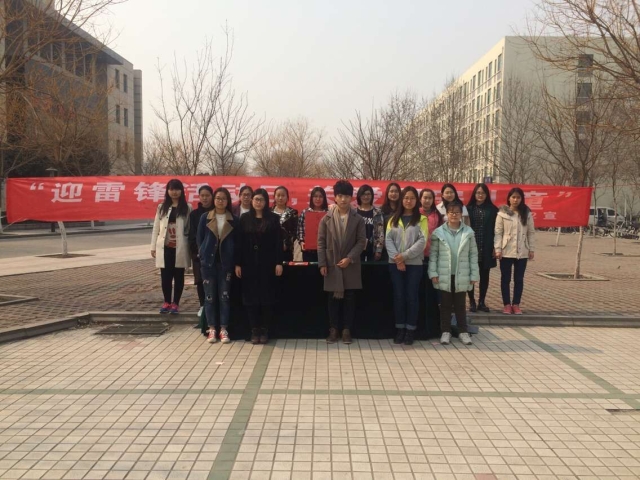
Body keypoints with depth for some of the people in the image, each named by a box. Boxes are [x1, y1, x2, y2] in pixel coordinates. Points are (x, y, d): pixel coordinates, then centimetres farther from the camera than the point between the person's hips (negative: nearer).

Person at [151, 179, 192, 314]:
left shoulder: (187, 208, 1)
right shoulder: (162, 207, 10)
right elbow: (156, 228, 9)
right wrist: (153, 246, 5)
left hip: (180, 248, -2)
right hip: (165, 247, 3)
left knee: (178, 276, 5)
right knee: (165, 276, 7)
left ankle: (175, 303, 15)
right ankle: (167, 302, 20)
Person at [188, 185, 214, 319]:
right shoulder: (194, 214, 7)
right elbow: (192, 234, 5)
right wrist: (195, 250, -5)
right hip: (199, 252, 2)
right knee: (200, 280, 3)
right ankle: (203, 306, 14)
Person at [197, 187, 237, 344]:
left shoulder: (234, 220, 2)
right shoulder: (205, 218, 3)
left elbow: (237, 241, 4)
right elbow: (199, 238, 7)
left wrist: (234, 261, -3)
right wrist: (203, 255, 2)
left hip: (226, 262, 0)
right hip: (209, 261, 1)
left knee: (225, 296, 2)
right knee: (210, 296, 4)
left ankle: (224, 329, 8)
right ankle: (212, 329, 11)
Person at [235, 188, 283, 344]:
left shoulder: (273, 218, 2)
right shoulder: (245, 219, 6)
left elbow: (278, 242, -1)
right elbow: (239, 242, 4)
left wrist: (279, 262, -8)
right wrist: (237, 263, -1)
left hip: (267, 263, -1)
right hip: (249, 263, 2)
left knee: (267, 296, 2)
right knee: (251, 297, 3)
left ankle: (265, 330, 12)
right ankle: (254, 330, 12)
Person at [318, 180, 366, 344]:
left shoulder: (358, 219, 1)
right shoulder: (326, 218, 3)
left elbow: (361, 241, -2)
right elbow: (321, 242, 2)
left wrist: (349, 258, -14)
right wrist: (322, 263, -5)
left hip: (351, 265, 0)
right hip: (332, 265, 0)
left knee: (349, 298, 4)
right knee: (333, 298, 5)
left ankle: (347, 330, 13)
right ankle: (333, 329, 15)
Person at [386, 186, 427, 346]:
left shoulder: (421, 219, 3)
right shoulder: (394, 219, 11)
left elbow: (422, 241, -7)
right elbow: (388, 239, 2)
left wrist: (404, 255, -15)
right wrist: (397, 258, -12)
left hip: (414, 263, -2)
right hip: (395, 263, 2)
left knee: (411, 296, 1)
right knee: (398, 296, 5)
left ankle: (410, 330, 9)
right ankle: (400, 329, 13)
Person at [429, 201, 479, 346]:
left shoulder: (468, 232, -1)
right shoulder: (438, 232, -3)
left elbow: (473, 254, 2)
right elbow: (433, 254, -1)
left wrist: (474, 274, -1)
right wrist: (433, 272, -7)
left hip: (461, 275, 1)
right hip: (444, 275, 0)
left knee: (460, 304, 11)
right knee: (445, 304, 9)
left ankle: (463, 331, 19)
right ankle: (445, 331, 17)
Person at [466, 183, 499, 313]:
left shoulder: (493, 209, 4)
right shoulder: (468, 209, 1)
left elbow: (496, 230, 4)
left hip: (487, 248, 1)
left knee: (484, 275, 7)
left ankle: (482, 302, 18)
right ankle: (472, 301, 15)